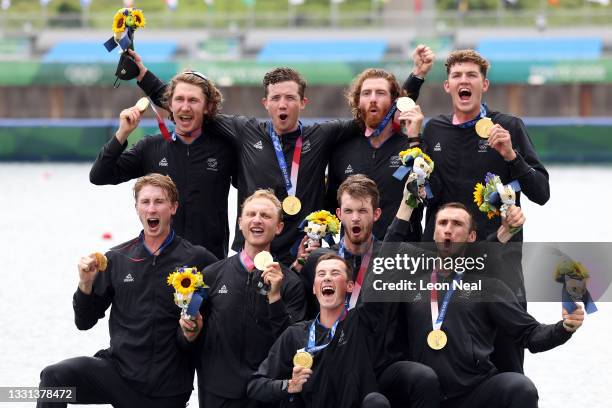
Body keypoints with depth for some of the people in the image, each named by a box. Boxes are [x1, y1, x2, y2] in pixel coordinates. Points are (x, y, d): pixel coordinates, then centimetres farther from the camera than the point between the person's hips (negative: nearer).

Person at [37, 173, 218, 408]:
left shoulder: (197, 260, -2)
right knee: (54, 377, -24)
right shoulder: (117, 259, 6)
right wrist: (86, 284, -8)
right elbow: (85, 322, 10)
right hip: (119, 369, 2)